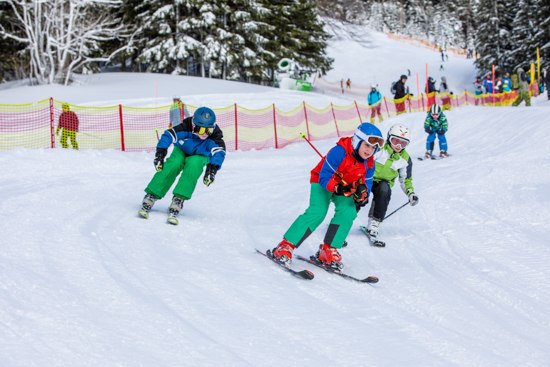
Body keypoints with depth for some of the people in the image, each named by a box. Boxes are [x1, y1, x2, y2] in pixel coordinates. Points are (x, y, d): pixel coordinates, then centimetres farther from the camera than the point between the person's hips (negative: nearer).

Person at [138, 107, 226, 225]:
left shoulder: (215, 134, -30)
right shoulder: (186, 127, -34)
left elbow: (219, 152, -31)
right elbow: (168, 135, -28)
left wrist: (212, 169, -42)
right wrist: (160, 154, -28)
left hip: (200, 155, 0)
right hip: (182, 150, 0)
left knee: (193, 165, -32)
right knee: (172, 166, -26)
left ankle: (177, 202, -36)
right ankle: (150, 198, -20)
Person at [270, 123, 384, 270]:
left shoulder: (368, 164, -13)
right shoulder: (339, 152, -32)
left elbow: (366, 184, -3)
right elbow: (324, 178, -30)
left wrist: (362, 195, -27)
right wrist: (337, 189, -48)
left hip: (346, 187, 5)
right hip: (323, 183, -5)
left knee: (348, 212, -23)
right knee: (317, 213, -25)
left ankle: (328, 250, -12)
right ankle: (286, 246, -19)